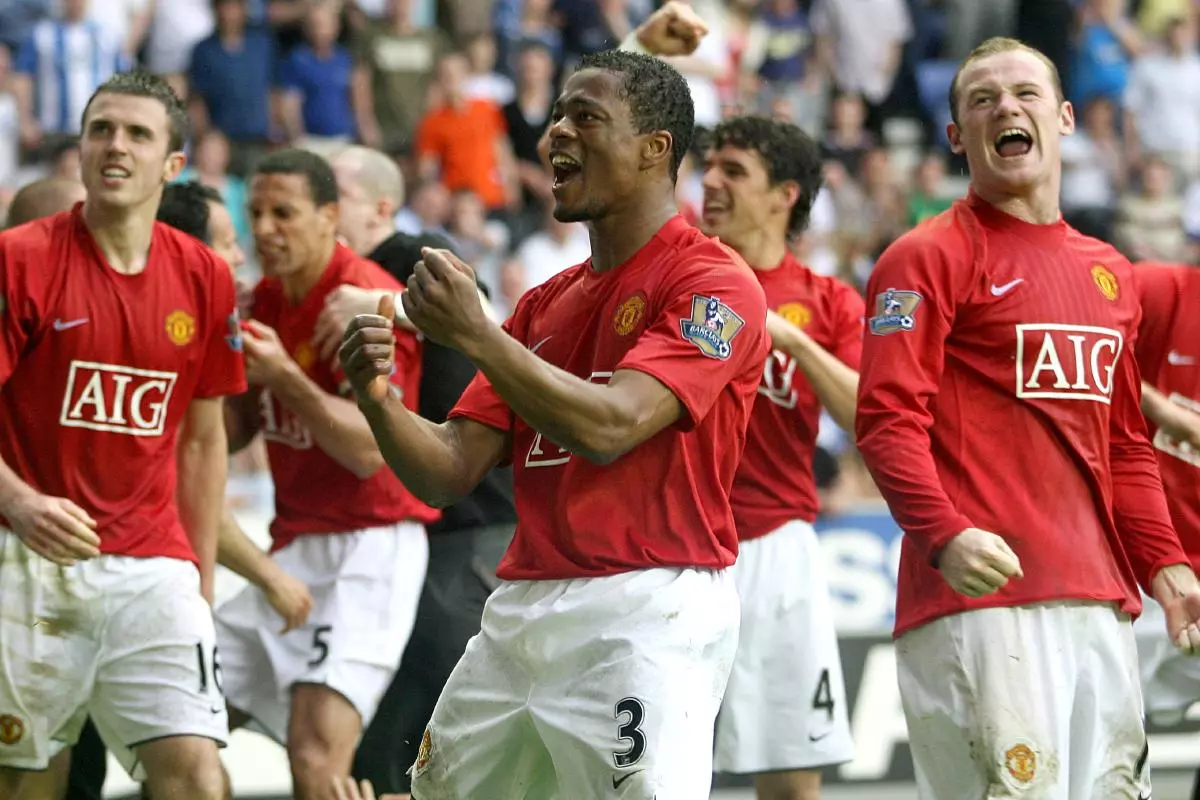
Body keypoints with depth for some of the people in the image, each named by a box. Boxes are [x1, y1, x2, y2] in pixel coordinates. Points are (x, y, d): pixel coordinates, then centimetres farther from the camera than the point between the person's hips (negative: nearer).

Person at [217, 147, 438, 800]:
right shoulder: (267, 297, 11)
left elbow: (371, 448, -21)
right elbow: (239, 426, 20)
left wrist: (286, 377, -32)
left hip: (369, 545, -9)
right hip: (294, 544, 9)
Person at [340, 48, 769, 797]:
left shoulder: (713, 282, -6)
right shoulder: (545, 305, 17)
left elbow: (608, 428, -20)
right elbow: (450, 473, 12)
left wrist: (473, 332, -21)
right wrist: (379, 399, -7)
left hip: (647, 619, -8)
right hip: (522, 608, 8)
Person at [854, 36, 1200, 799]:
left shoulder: (1111, 274, 21)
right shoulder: (928, 258, -1)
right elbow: (887, 418, -10)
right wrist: (944, 535, -26)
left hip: (1101, 602, 7)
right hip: (980, 596, -7)